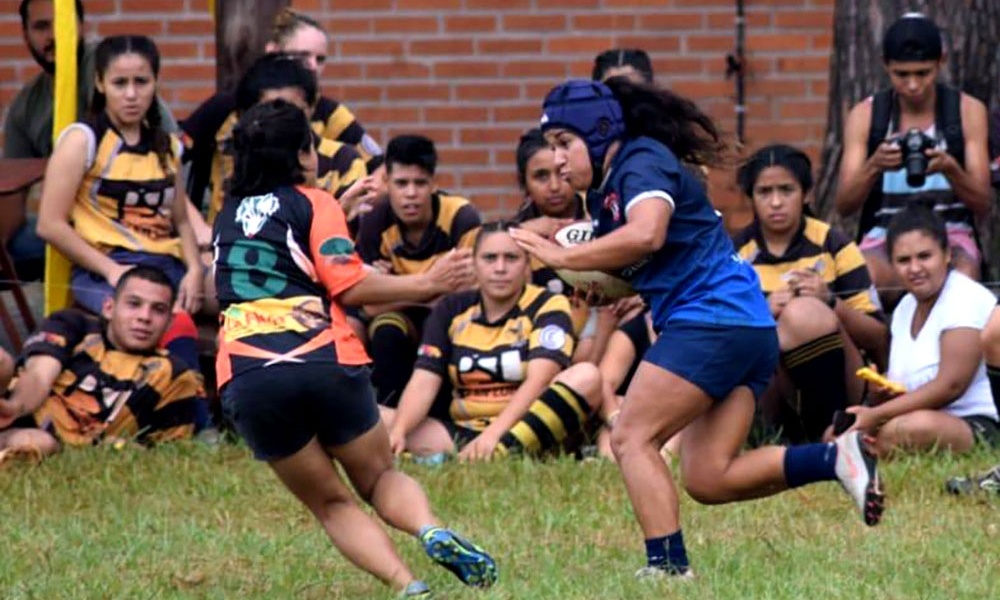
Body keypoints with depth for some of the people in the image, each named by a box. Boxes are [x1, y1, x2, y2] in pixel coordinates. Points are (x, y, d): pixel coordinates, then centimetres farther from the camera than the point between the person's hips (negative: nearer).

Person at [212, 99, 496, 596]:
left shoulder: (228, 217, 23)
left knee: (331, 504, 13)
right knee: (379, 476, 17)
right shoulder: (313, 203, 8)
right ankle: (431, 531, -15)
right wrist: (426, 284, 2)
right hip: (325, 363, -2)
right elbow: (349, 286, -4)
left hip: (246, 381, 3)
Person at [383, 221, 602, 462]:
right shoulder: (450, 311, 12)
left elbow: (538, 380, -14)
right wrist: (398, 432, -20)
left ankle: (503, 453, -49)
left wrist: (493, 434, -30)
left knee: (587, 376, -30)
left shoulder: (547, 307, 1)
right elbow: (424, 382, 1)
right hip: (462, 432, 3)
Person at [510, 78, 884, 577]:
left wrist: (564, 257, -20)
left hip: (713, 318, -10)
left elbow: (646, 235, -27)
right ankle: (836, 457, -2)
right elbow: (630, 275, 23)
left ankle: (668, 565, -15)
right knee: (708, 479, 3)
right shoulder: (603, 193, 21)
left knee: (632, 438, -9)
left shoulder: (643, 162, -8)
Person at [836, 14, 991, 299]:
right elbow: (844, 206, -2)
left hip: (950, 232, -1)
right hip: (884, 234, 1)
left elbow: (983, 204, -1)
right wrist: (874, 166, -23)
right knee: (866, 277, -37)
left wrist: (950, 168, -22)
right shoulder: (865, 115, 5)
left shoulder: (968, 111, 4)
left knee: (963, 275, -39)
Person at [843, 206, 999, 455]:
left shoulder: (966, 301, -10)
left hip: (977, 426, -8)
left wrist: (876, 415, -18)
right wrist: (882, 391, -5)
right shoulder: (905, 308, 17)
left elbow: (950, 386, -18)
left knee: (900, 432, -36)